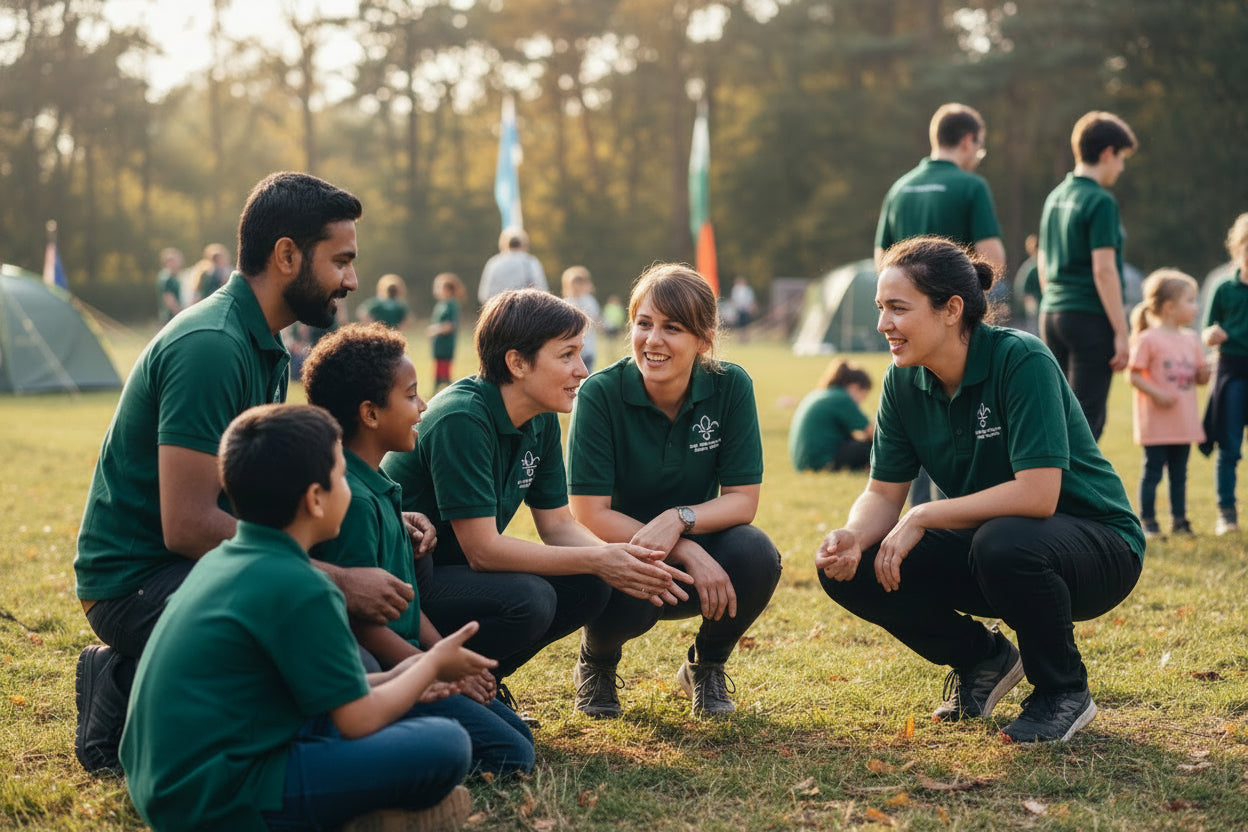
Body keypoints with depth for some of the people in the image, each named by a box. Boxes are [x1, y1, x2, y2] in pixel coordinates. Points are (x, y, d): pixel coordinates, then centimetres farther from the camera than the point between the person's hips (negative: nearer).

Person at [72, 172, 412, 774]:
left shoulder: (266, 350, 12)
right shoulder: (210, 347, -20)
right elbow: (188, 525, -25)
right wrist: (336, 581, -23)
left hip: (190, 566, 10)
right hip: (137, 581, -10)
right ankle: (129, 704, -8)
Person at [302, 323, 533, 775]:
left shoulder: (377, 486, 12)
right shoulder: (352, 500, -20)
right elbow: (362, 621, -20)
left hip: (402, 657, 10)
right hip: (374, 669, -10)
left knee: (519, 733, 11)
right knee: (507, 753, -15)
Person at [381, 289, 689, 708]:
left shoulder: (541, 421, 2)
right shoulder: (461, 420, -25)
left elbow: (558, 524, 7)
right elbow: (482, 550, -26)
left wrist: (623, 562, -13)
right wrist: (596, 560, -24)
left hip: (455, 568, 9)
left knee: (587, 589, -6)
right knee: (527, 600, -30)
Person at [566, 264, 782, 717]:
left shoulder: (731, 387, -11)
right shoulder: (600, 394, -18)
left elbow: (743, 500, -9)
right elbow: (589, 514, -19)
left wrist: (679, 519, -30)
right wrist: (688, 552, -28)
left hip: (700, 551, 3)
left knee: (756, 555, -29)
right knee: (628, 595, -36)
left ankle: (705, 666, 4)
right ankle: (596, 664, 4)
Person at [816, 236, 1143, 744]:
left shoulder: (1021, 360, -24)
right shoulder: (904, 382, -4)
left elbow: (1036, 494, -32)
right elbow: (883, 492, 0)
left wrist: (923, 517, -27)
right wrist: (853, 536, -23)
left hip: (1096, 546, -6)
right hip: (984, 541, 6)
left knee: (1002, 542, -39)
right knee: (850, 569, -13)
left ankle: (1064, 693, -11)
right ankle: (984, 660, 12)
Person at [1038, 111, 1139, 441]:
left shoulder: (1056, 198, 13)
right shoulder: (1100, 201, -11)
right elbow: (1103, 270, -16)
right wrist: (1121, 333, -14)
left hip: (1052, 314, 8)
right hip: (1091, 318, -8)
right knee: (1087, 417, -5)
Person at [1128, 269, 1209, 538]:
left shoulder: (1190, 338, 11)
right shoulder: (1148, 339, -11)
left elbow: (1198, 376, 16)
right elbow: (1134, 375, -13)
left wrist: (1204, 373, -6)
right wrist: (1156, 394, -23)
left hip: (1185, 421, 6)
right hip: (1157, 422, -6)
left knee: (1179, 472, 12)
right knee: (1153, 470, -1)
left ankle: (1179, 520, 18)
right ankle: (1147, 520, 7)